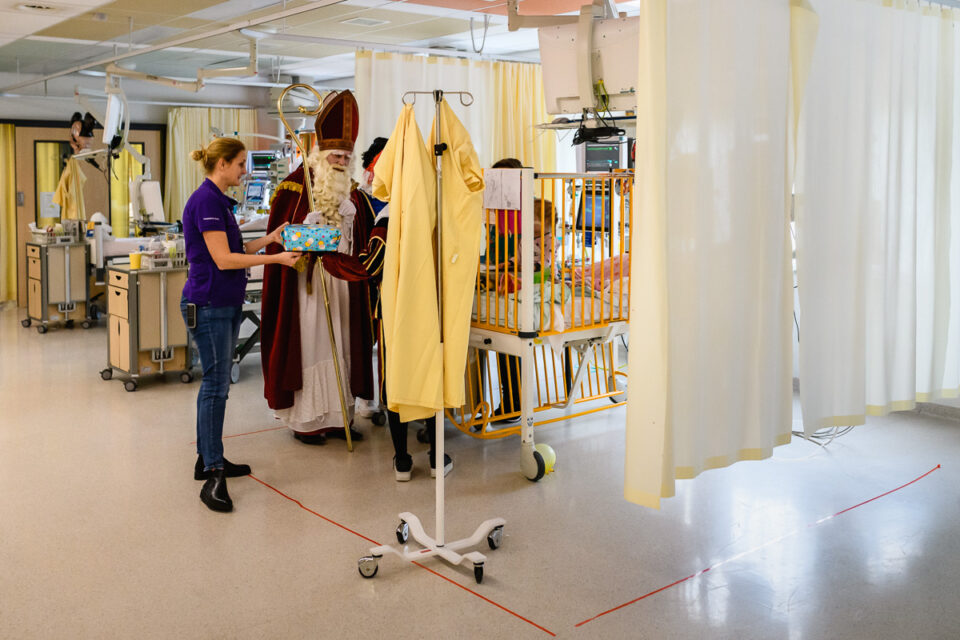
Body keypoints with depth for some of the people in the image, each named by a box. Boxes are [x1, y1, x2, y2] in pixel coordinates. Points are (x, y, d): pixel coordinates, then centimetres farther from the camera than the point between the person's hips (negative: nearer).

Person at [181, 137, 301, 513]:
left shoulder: (220, 201, 15)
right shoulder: (206, 200, -16)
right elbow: (223, 259, -20)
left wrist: (269, 239, 10)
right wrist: (275, 258, -16)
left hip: (226, 304, 10)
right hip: (207, 304, -10)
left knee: (216, 382, 14)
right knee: (215, 384, -9)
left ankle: (209, 459, 24)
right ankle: (213, 475, -5)